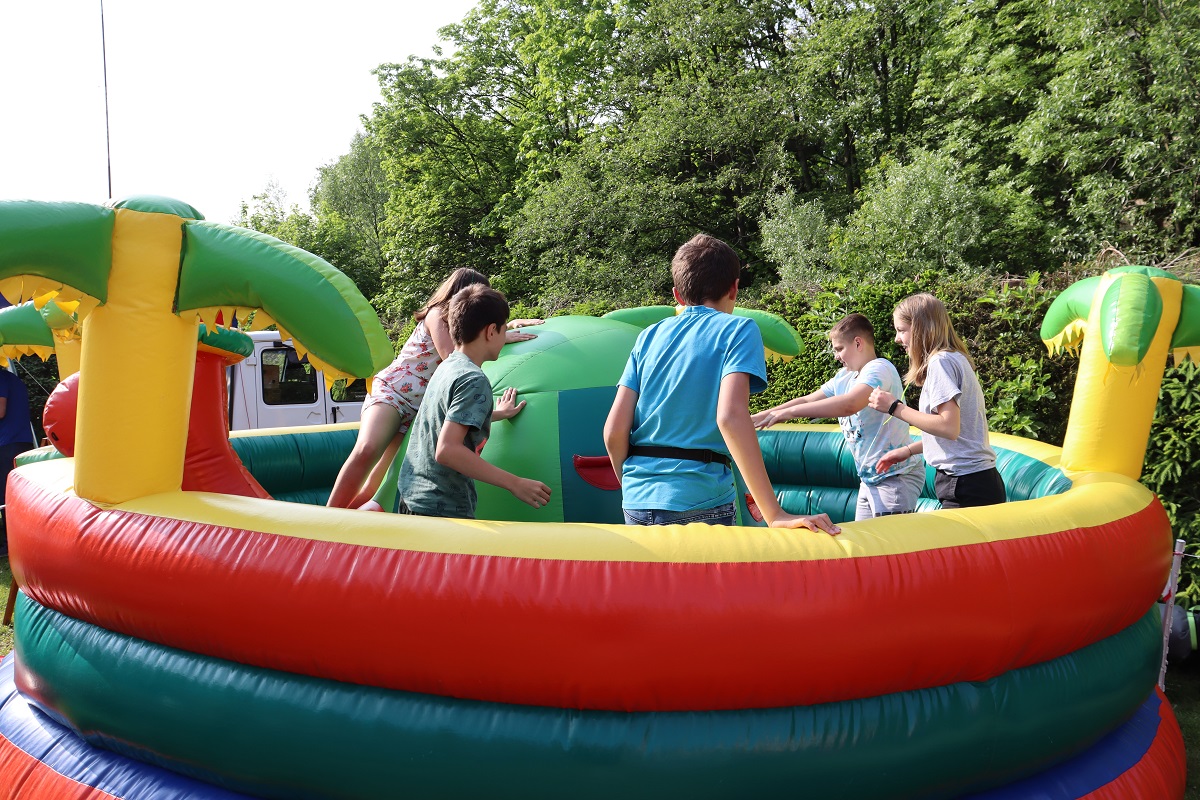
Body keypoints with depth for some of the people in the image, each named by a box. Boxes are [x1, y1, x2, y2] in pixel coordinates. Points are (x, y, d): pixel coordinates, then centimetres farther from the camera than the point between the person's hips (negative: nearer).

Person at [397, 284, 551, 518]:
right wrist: (514, 483, -25)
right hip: (443, 512, -10)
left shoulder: (446, 366, 11)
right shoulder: (474, 380, -17)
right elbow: (446, 450, -26)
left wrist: (499, 414, 45)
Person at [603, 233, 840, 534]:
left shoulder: (649, 337, 11)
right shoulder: (738, 330, -1)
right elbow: (730, 416, -19)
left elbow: (614, 431, 3)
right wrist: (774, 513, -21)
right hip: (700, 504, -5)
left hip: (637, 504, 5)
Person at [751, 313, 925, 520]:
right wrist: (756, 418, 7)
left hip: (897, 476, -9)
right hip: (870, 478, 9)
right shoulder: (843, 378, 12)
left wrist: (790, 412, -30)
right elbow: (806, 400, 15)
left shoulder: (880, 368, -16)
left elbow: (849, 404, -32)